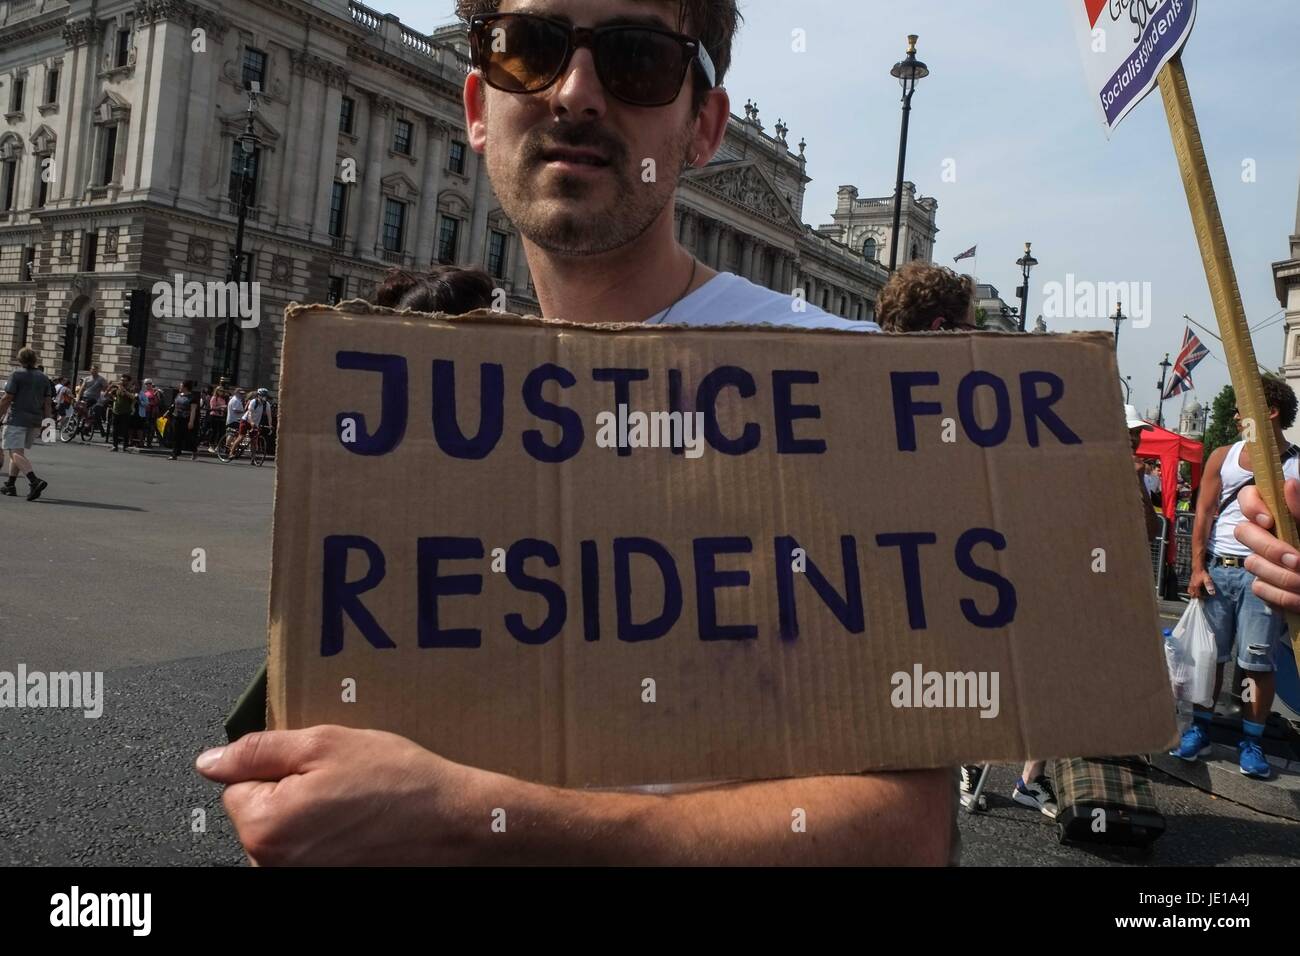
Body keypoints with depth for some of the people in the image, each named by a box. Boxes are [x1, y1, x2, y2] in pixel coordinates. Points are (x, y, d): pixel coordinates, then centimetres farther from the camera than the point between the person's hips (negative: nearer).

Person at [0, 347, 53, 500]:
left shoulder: (16, 375, -6)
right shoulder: (43, 377, 11)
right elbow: (47, 403, 10)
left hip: (17, 420, -7)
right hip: (35, 421, 7)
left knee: (16, 453, -11)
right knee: (16, 452, 19)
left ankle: (35, 481, -30)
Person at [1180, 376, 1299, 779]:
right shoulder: (1223, 457, 9)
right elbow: (1204, 513, 7)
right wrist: (1197, 567, -1)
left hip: (1263, 574, -2)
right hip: (1218, 568, 2)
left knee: (1258, 662, 1)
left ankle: (1251, 743, 13)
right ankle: (1199, 731, 17)